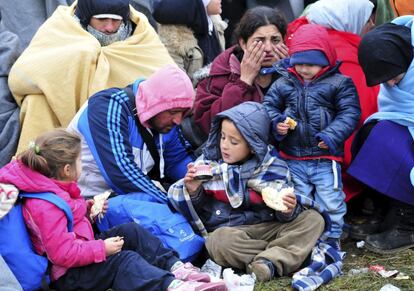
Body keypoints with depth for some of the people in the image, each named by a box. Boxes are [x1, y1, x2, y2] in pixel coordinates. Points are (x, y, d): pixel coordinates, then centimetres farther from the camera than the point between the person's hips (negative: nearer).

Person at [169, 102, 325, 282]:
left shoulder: (273, 167, 3)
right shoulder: (208, 163, 2)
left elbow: (283, 214, 4)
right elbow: (196, 209, 7)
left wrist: (288, 211, -19)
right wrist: (193, 192, -14)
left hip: (269, 227, 2)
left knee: (313, 219, -15)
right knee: (221, 240, -37)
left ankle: (270, 262, -33)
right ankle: (287, 253, -25)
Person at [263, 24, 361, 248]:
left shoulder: (339, 83, -5)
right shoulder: (284, 83, 3)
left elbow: (349, 113, -9)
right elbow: (269, 105, 7)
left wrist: (332, 135, -20)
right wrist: (276, 122, -13)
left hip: (326, 158, -2)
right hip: (293, 159, 3)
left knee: (330, 201, 4)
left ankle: (331, 236, 20)